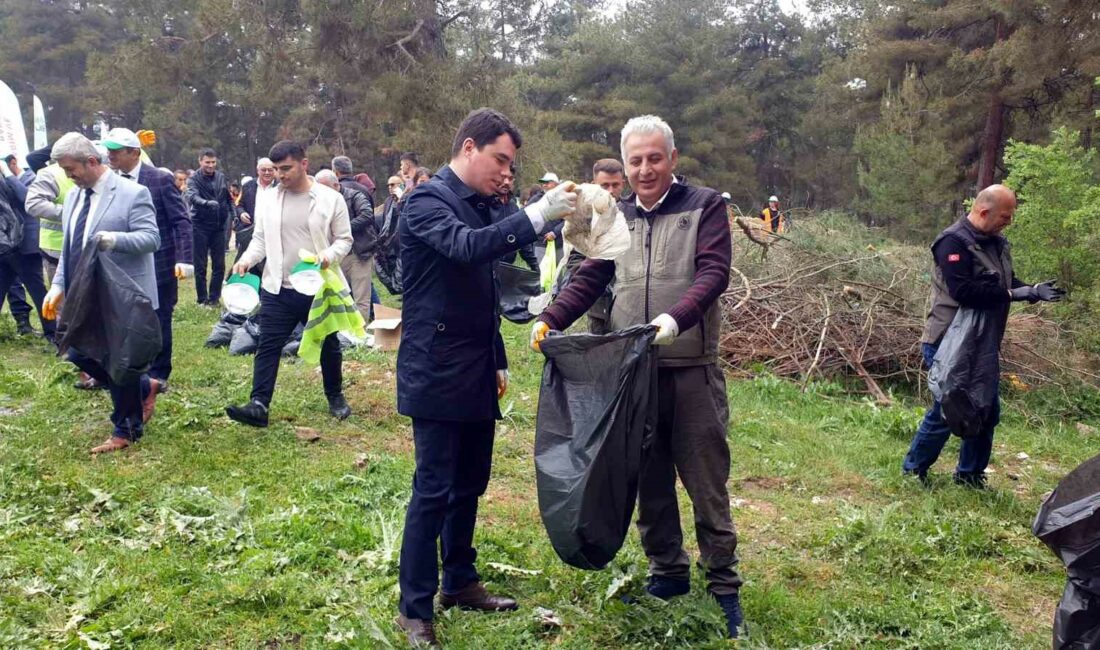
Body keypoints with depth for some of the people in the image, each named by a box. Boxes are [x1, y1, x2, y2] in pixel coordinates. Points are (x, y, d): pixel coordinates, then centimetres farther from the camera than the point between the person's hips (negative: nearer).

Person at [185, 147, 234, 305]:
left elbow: (229, 198, 16)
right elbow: (192, 196, -26)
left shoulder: (221, 177, 7)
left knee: (219, 265, 6)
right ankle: (203, 298, 13)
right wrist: (207, 203, -44)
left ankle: (214, 297, 18)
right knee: (200, 266, 3)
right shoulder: (193, 179, -7)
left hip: (219, 226, 4)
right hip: (200, 227, -4)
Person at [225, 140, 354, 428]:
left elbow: (344, 239, -1)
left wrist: (330, 256, -21)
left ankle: (336, 397, 31)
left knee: (328, 345, 13)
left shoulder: (331, 199, -5)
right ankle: (258, 405, -3)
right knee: (268, 346, -3)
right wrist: (246, 259, -11)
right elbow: (260, 239, 8)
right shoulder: (270, 199, 4)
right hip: (278, 289, 2)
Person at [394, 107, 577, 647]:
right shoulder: (427, 200, -11)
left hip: (476, 375, 8)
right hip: (437, 374, -8)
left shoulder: (479, 206, 14)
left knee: (470, 484, 15)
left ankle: (460, 582, 31)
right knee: (433, 491, -3)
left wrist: (498, 360, 19)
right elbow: (467, 247, -32)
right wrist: (538, 213, -33)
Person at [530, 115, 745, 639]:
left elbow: (713, 273, -13)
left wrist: (676, 319, -30)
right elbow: (588, 279, 8)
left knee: (707, 484, 4)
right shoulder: (617, 216, 12)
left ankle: (724, 586, 19)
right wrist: (550, 319, -9)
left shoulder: (705, 205, 0)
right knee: (649, 482, 13)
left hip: (692, 371, -4)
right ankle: (667, 572, 30)